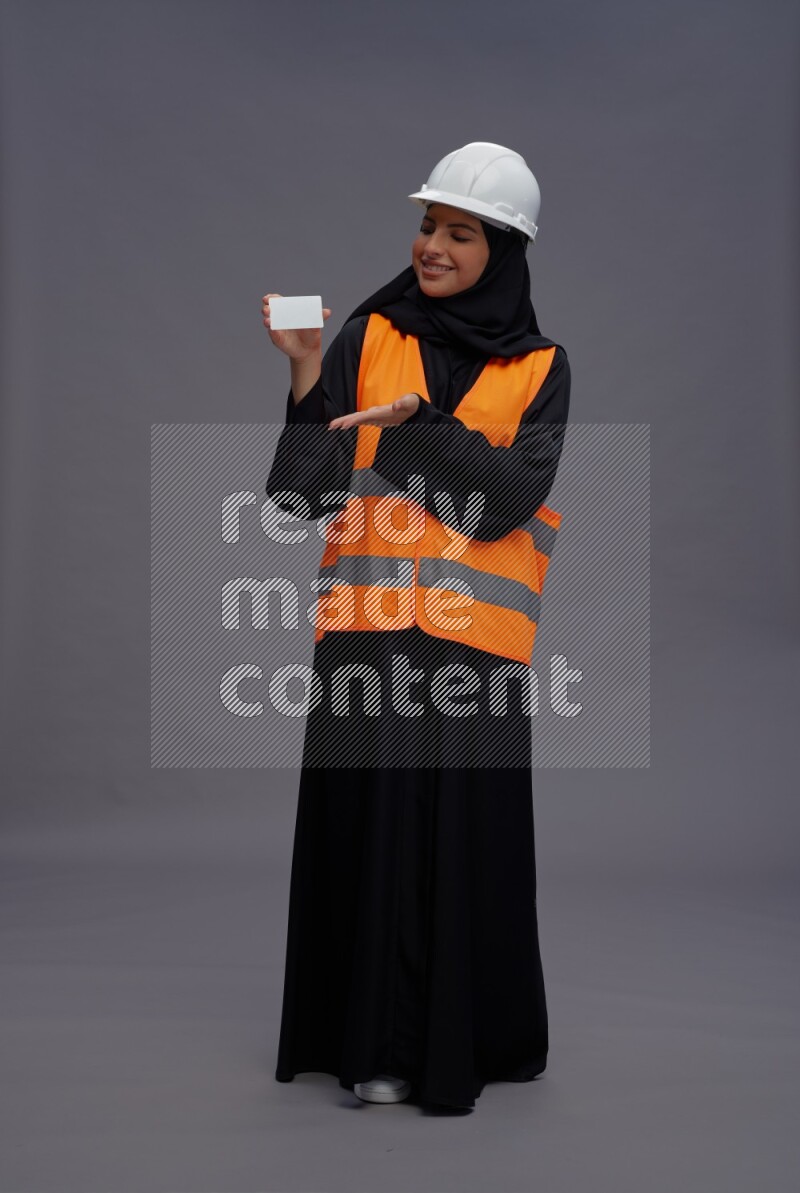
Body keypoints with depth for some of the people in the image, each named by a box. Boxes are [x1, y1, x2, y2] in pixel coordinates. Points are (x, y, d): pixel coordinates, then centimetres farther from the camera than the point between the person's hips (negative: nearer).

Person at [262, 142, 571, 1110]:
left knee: (470, 831, 2)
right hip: (368, 626, 0)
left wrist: (416, 422, -17)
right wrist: (308, 372, -17)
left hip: (475, 636, 0)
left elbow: (508, 498, -7)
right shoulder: (367, 339, 5)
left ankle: (466, 1036, 19)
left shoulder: (538, 367, 7)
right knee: (367, 823, 1)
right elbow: (302, 493, -4)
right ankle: (375, 1042, 14)